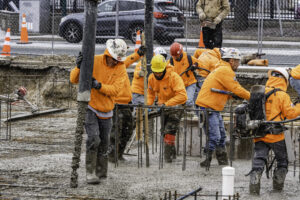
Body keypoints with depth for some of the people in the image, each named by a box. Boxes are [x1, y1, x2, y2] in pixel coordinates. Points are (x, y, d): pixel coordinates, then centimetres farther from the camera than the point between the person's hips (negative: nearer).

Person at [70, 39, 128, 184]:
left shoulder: (121, 69, -4)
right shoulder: (94, 61, -11)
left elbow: (116, 89, -17)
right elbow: (74, 79, -11)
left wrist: (99, 85, -33)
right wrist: (79, 68, -31)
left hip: (106, 111, 4)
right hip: (90, 108, -4)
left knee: (103, 143, 13)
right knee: (93, 139, -18)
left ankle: (101, 172, 29)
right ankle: (90, 173, -15)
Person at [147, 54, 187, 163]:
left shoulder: (174, 77, -27)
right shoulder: (152, 78, -6)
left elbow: (182, 95, -36)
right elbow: (150, 92, 14)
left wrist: (166, 104, -39)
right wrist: (149, 105, -4)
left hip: (175, 106, -7)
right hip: (163, 108, 7)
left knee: (169, 131, -17)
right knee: (164, 132, 13)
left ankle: (168, 156, -12)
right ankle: (172, 154, 30)